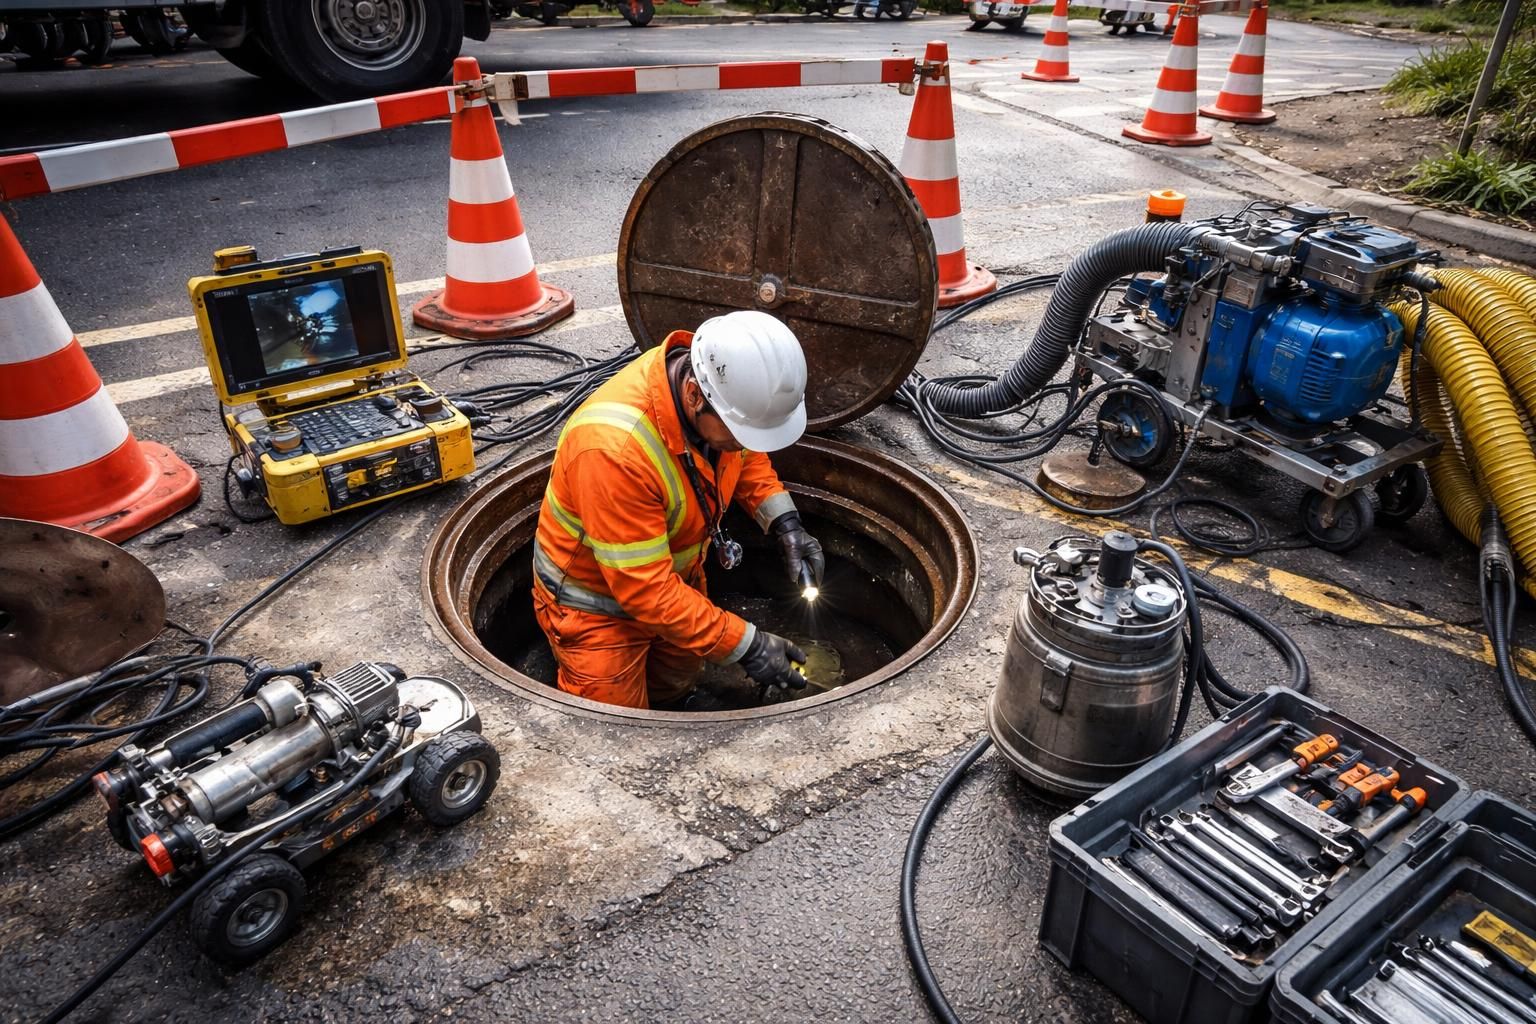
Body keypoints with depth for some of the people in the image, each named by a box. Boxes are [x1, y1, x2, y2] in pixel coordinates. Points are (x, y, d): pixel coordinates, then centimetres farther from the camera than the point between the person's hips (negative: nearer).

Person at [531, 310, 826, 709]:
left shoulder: (728, 385, -20)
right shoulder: (616, 447, -41)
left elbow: (748, 455, 4)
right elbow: (644, 590, -35)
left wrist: (785, 522, -12)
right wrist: (745, 645, -32)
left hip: (674, 574, 7)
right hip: (596, 599, -7)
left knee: (676, 691, 26)